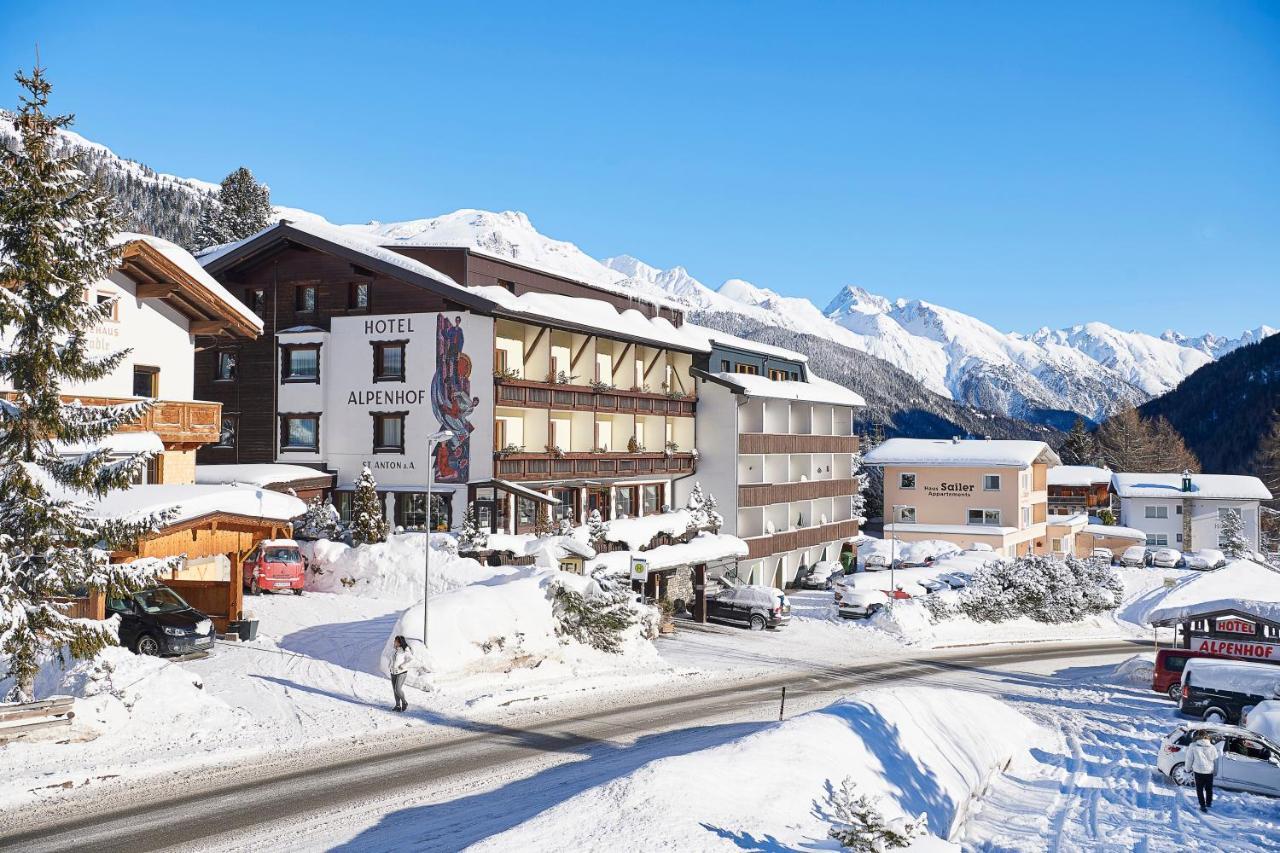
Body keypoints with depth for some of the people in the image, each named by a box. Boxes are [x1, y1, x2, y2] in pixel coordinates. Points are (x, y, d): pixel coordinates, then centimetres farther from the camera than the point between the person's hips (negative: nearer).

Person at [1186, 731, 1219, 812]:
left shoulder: (1193, 746, -7)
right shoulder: (1212, 747, 0)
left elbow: (1189, 759, -3)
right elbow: (1216, 760, 9)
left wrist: (1188, 768, 11)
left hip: (1198, 771, -3)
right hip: (1209, 771, 3)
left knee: (1200, 789, 8)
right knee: (1209, 788, 21)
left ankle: (1203, 806, 5)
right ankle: (1209, 803, 37)